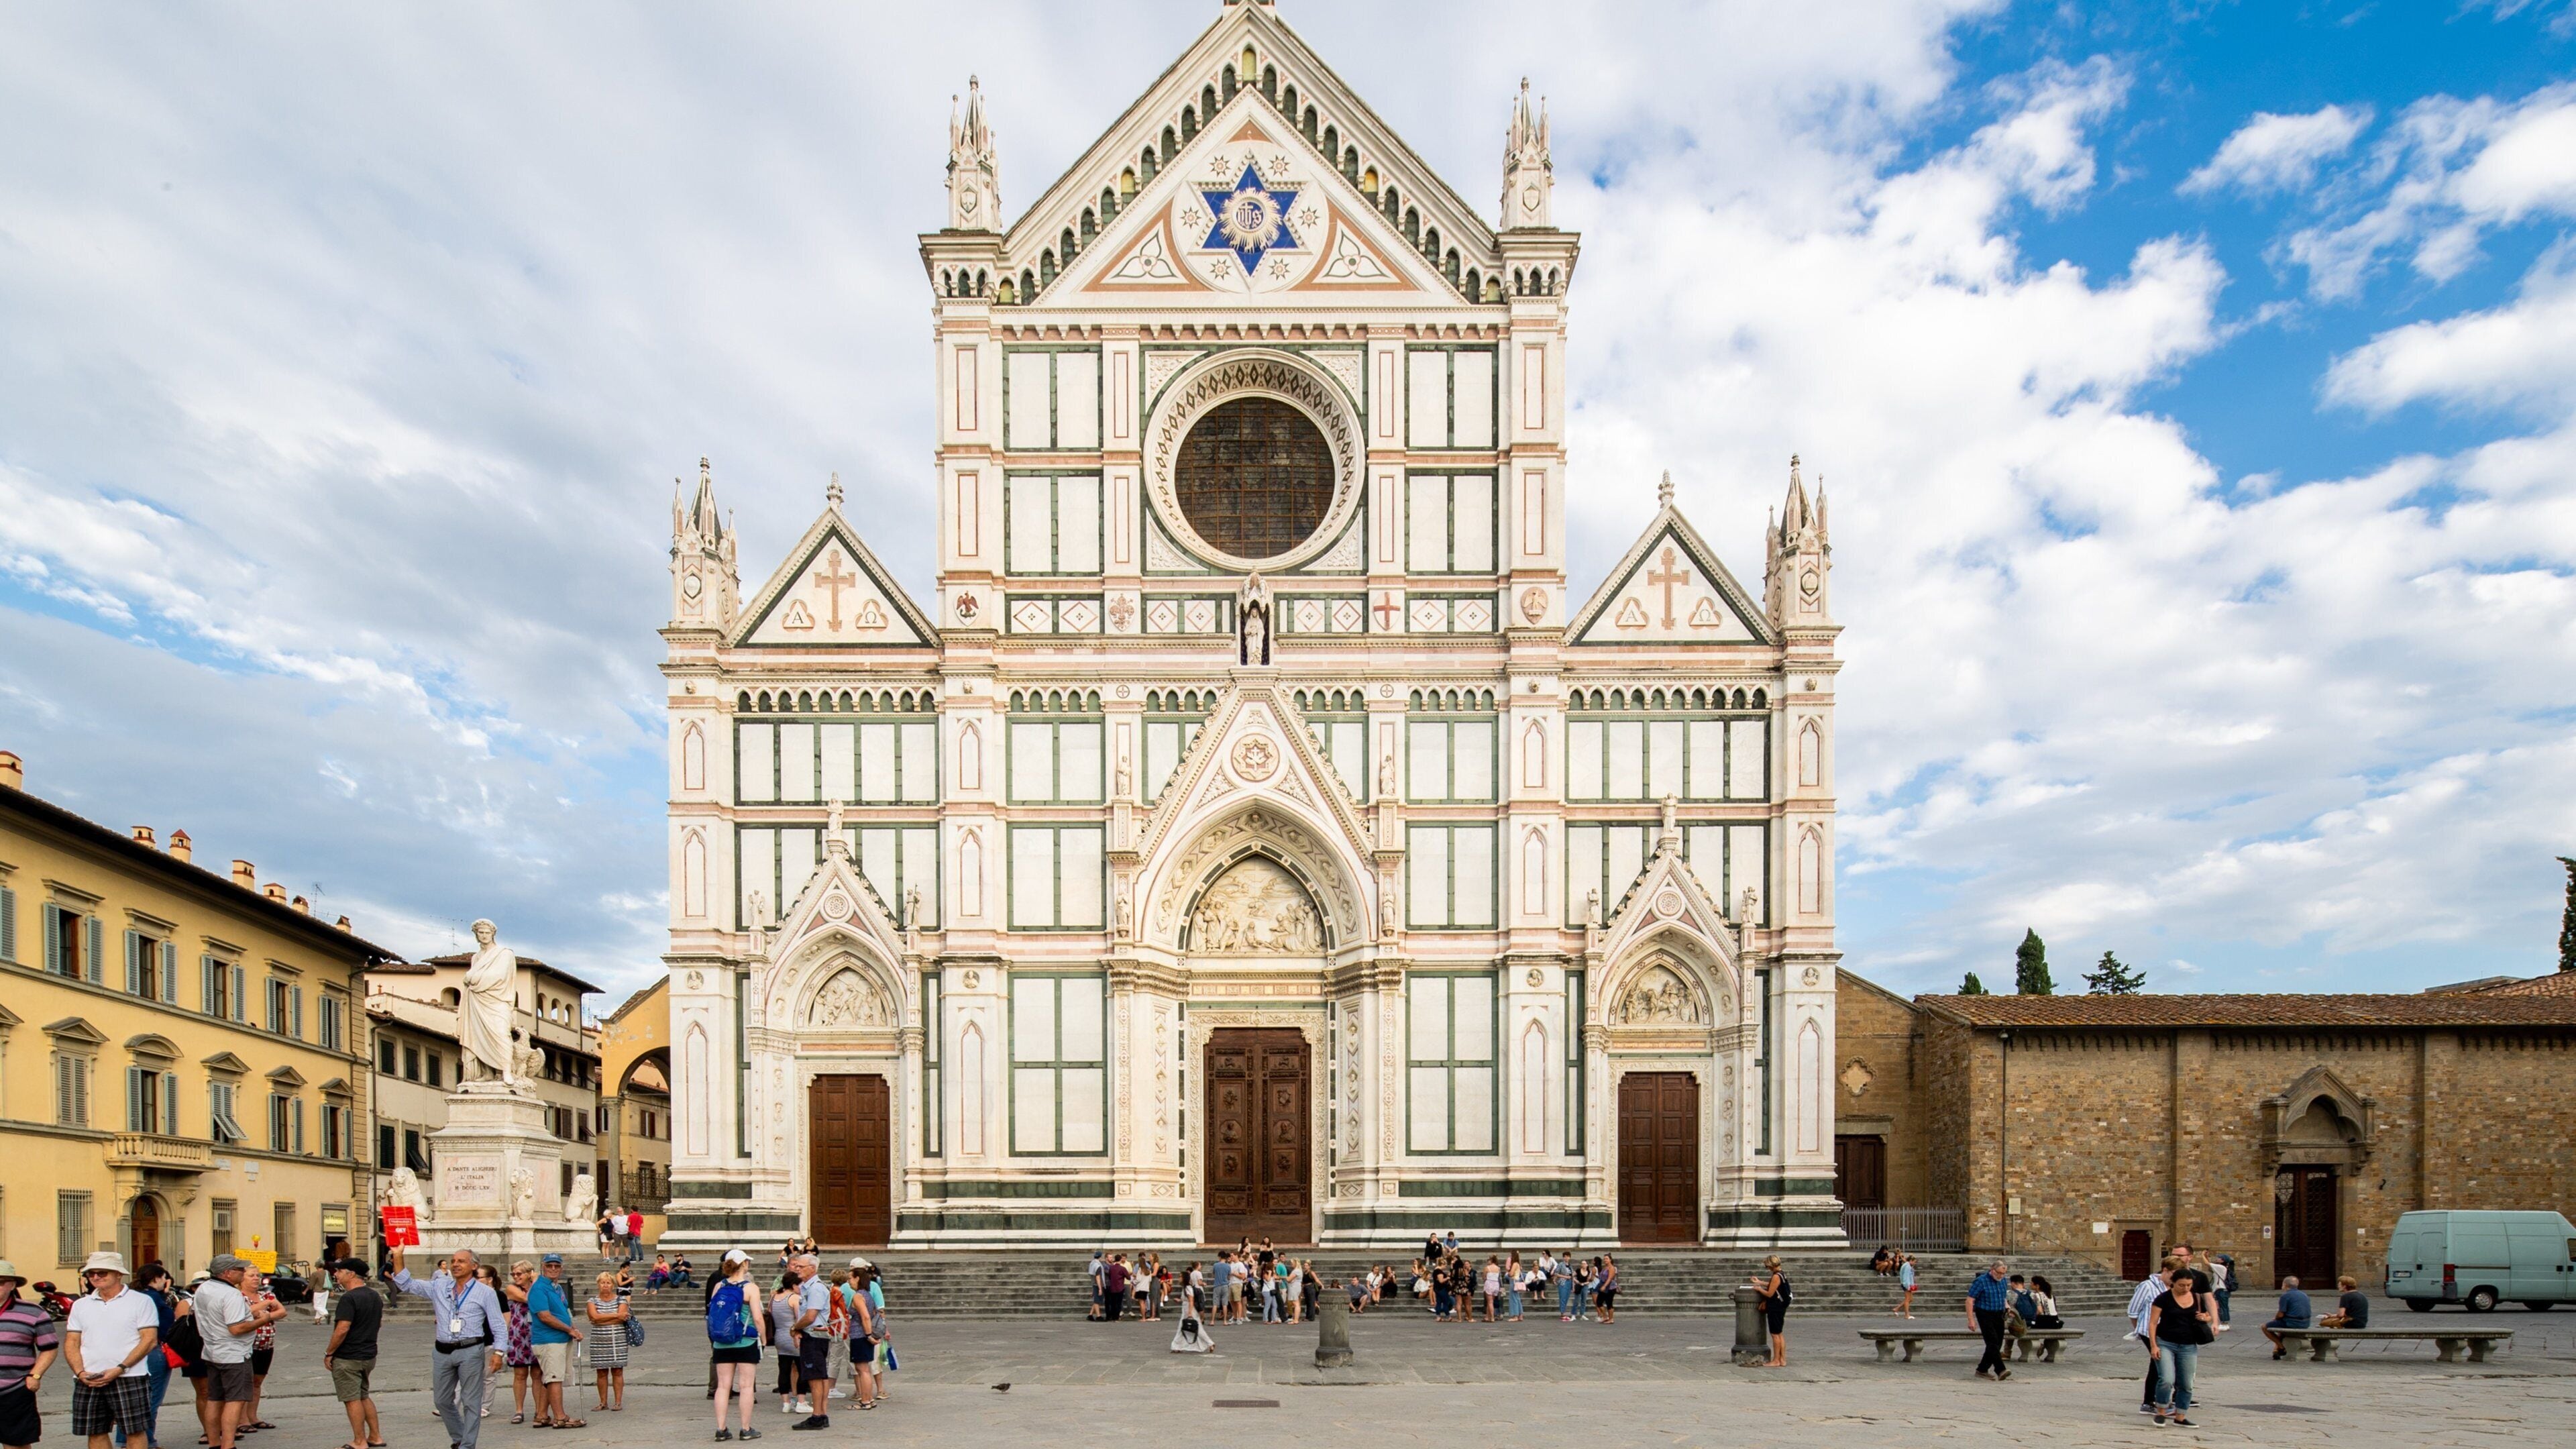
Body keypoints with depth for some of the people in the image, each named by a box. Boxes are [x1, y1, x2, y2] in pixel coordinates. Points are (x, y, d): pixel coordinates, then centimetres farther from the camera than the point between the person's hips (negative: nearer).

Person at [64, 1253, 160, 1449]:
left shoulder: (141, 1301, 0)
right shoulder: (81, 1305, 14)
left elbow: (150, 1340, -6)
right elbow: (71, 1343, 11)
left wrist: (119, 1369, -16)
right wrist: (80, 1372, -7)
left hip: (129, 1379, -4)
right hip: (88, 1381, 5)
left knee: (135, 1431, -4)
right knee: (95, 1433, 7)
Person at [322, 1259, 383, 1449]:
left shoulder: (349, 1298, -19)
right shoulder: (375, 1296, 10)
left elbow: (342, 1329, -23)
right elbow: (379, 1324, 19)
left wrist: (328, 1353, -14)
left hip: (348, 1358, -9)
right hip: (369, 1355, 9)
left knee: (352, 1400, -1)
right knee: (364, 1396, 18)